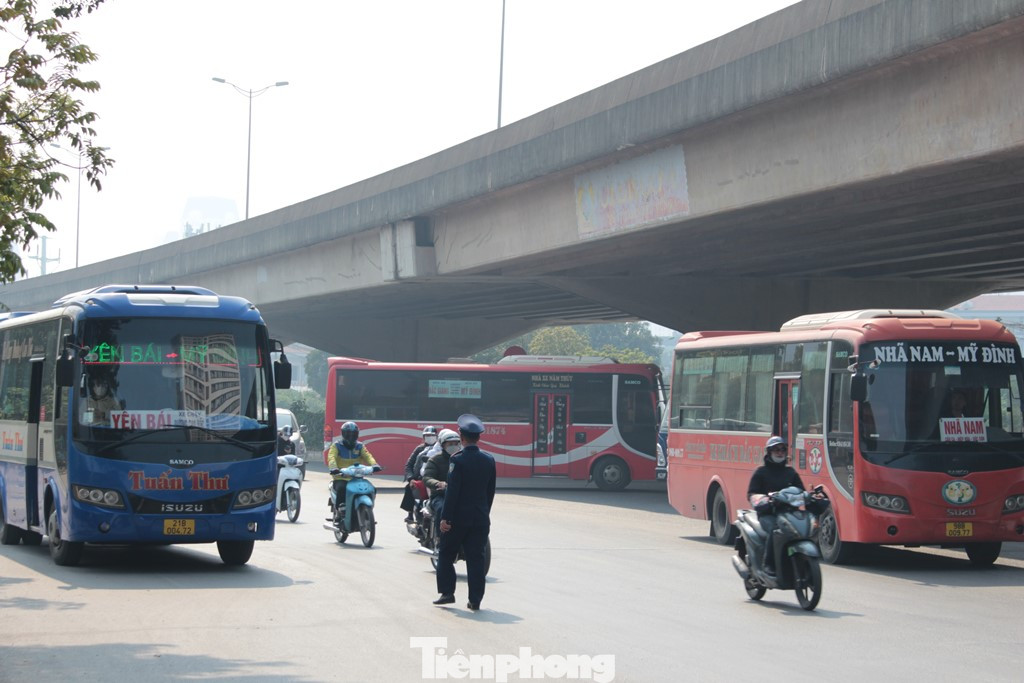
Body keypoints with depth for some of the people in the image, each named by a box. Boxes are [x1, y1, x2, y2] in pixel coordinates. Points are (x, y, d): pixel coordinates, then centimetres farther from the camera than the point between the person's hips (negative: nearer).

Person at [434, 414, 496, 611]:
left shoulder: (458, 460, -13)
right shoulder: (489, 460, 3)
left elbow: (452, 491, -15)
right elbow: (491, 491, 9)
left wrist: (445, 517, -12)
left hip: (458, 517, -4)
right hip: (481, 518, 4)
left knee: (446, 555, 12)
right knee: (476, 559, 5)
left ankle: (447, 592, 9)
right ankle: (475, 600, 3)